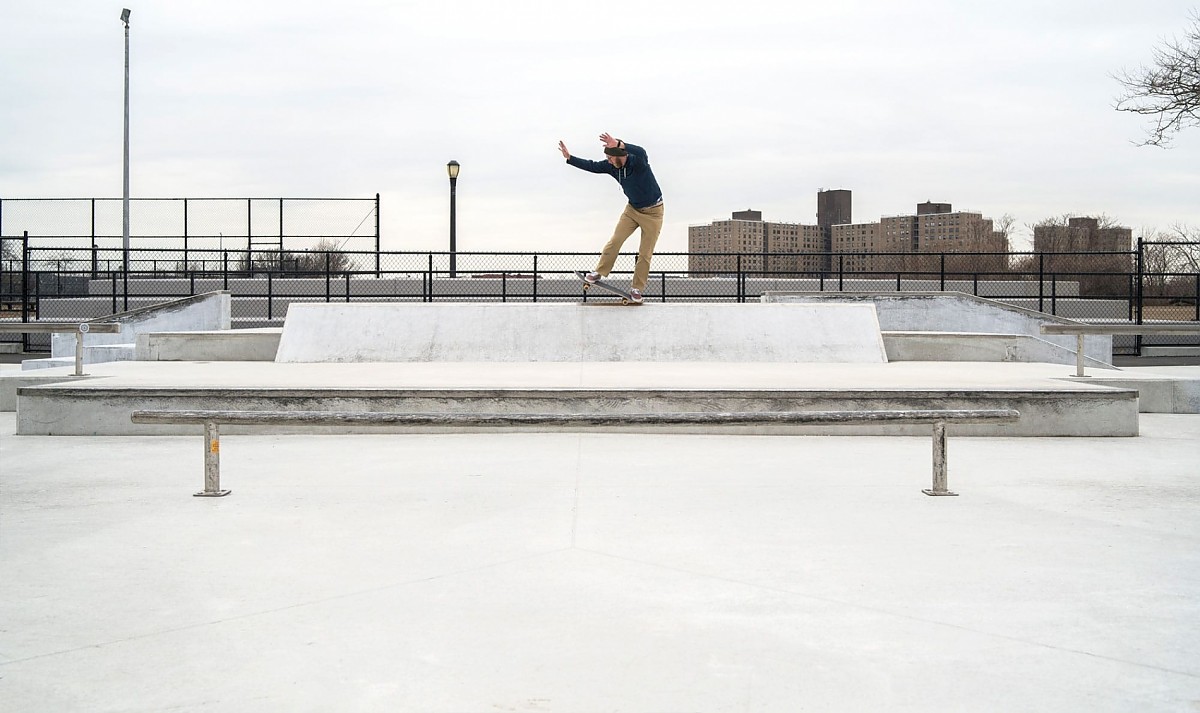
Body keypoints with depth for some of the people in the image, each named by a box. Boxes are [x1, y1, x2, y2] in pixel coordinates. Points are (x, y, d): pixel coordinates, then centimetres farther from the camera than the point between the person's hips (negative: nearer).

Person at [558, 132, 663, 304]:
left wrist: (619, 144, -64)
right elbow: (592, 166, 0)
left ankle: (637, 288, 8)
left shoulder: (637, 162, -27)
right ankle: (599, 272, 9)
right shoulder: (611, 166, -8)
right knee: (615, 241, -4)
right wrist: (569, 158, -6)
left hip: (652, 212, -5)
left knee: (646, 253, -1)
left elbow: (641, 153, -50)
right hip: (632, 209, 5)